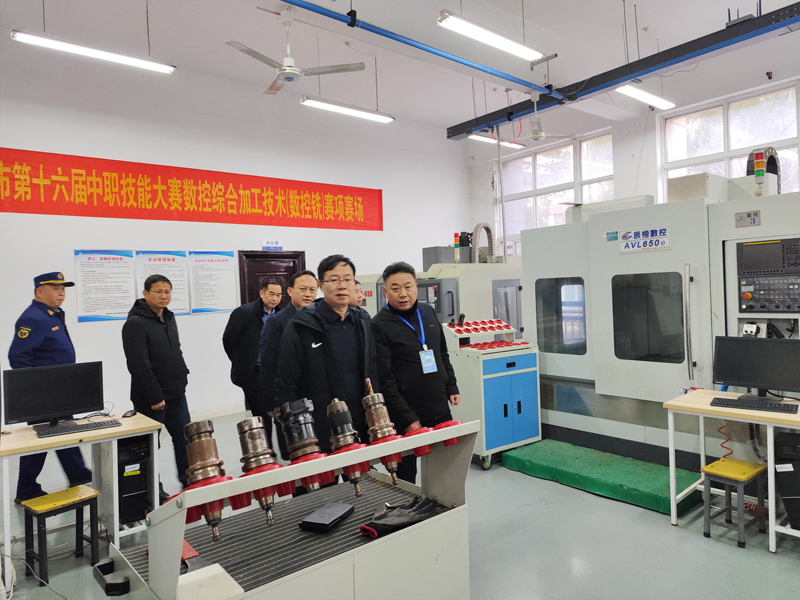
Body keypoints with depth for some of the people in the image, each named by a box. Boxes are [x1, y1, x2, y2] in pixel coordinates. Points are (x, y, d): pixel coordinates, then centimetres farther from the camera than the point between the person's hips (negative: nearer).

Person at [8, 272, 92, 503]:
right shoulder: (33, 319, -19)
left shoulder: (55, 315, 11)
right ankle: (27, 492, 17)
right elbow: (16, 357, -24)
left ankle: (79, 478, 31)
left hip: (59, 392, 10)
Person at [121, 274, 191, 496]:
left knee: (185, 438, 12)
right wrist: (154, 397, -22)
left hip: (177, 394, 8)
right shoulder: (136, 323, -15)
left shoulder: (169, 318, 12)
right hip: (151, 398, -7)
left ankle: (188, 479, 26)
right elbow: (139, 365, -22)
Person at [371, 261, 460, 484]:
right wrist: (407, 418, -17)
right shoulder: (379, 325, -13)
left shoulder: (428, 311, 7)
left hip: (440, 410, 6)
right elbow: (384, 379, -16)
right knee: (406, 476, 7)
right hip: (405, 418, -6)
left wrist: (451, 388, 12)